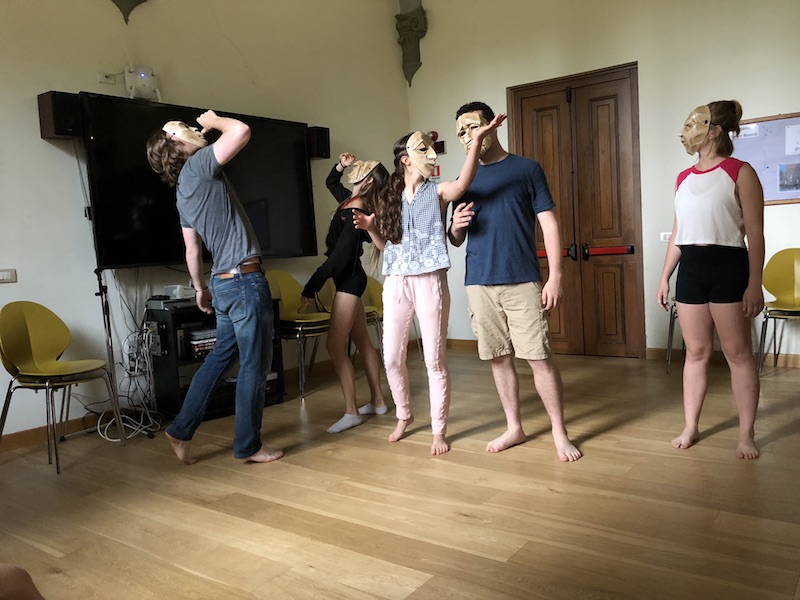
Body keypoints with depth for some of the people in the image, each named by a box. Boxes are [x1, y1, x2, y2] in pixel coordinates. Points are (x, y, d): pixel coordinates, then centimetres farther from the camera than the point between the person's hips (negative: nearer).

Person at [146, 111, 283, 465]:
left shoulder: (183, 189, 15)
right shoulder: (197, 166, -9)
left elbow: (192, 249, 18)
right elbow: (242, 132, -21)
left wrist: (200, 288, 27)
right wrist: (214, 121, -1)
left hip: (223, 282, 9)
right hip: (245, 279, -9)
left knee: (220, 357, 19)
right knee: (255, 365, 1)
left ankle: (181, 431, 25)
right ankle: (248, 446, 13)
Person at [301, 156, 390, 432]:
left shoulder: (355, 212, -20)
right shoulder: (350, 201, 7)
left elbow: (339, 257, -23)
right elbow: (330, 182, 28)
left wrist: (311, 286, -20)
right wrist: (340, 164, 8)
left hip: (349, 280, -10)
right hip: (349, 279, 10)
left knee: (335, 345, -10)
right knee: (362, 342, 14)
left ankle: (351, 412, -6)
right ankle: (377, 401, 23)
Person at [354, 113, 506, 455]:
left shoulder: (437, 192, -1)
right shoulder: (389, 198, 8)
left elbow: (463, 183, -26)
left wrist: (477, 141, -39)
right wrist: (370, 228, -6)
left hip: (430, 282, -3)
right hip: (396, 284, 3)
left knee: (434, 360, 1)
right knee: (391, 358, 8)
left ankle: (439, 430, 16)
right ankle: (404, 416, 32)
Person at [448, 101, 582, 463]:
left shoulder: (527, 169, 4)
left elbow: (549, 224, -1)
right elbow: (456, 241, 17)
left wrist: (555, 276, -9)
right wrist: (456, 226, -7)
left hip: (523, 282, -4)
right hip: (479, 284, 4)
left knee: (540, 358, -3)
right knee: (499, 358, 10)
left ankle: (559, 432, 11)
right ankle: (514, 428, 24)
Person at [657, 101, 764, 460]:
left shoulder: (740, 172, -4)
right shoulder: (683, 178, 13)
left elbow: (755, 233, -7)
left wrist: (755, 283, -13)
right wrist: (664, 277, 13)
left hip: (728, 266, -5)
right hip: (690, 268, 5)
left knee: (738, 353, 2)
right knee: (696, 352, 10)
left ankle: (746, 434, 12)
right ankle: (690, 427, 18)